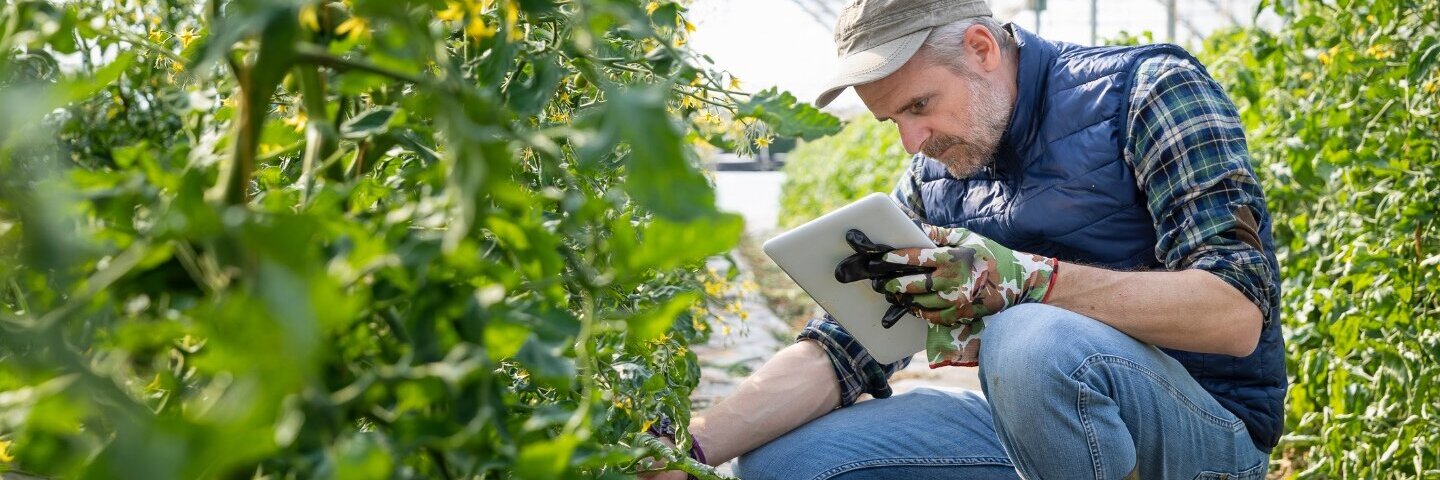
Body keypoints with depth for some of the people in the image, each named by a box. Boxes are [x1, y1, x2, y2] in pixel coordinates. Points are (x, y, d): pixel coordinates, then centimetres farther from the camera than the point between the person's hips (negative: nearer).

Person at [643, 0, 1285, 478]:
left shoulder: (1148, 90, -10)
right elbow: (841, 350, 4)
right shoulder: (932, 181, 8)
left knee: (1033, 344, -37)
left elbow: (1239, 314, -20)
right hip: (1041, 426, 6)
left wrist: (1027, 280, -32)